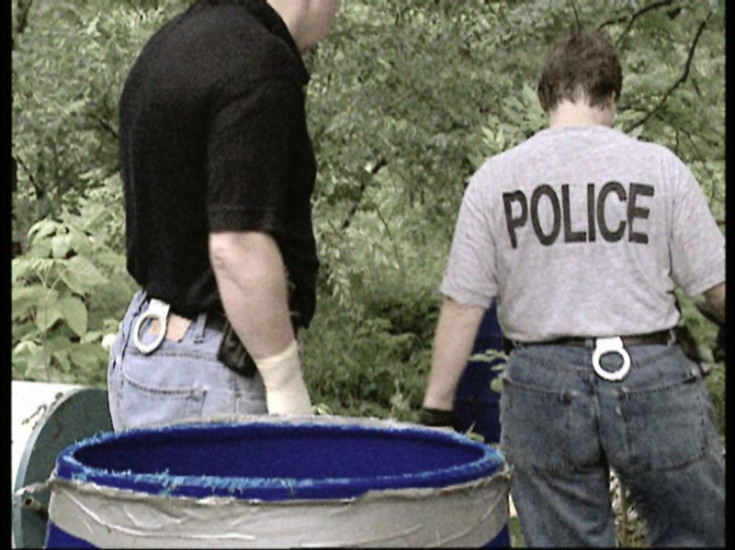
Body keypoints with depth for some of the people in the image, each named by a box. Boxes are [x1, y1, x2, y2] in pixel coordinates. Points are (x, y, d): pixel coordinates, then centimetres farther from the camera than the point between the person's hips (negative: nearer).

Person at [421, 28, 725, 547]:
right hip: (653, 381, -1)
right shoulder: (660, 168, -1)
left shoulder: (494, 178, 1)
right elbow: (716, 285, 1)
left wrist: (436, 407, 7)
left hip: (544, 387, 2)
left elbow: (462, 305, 0)